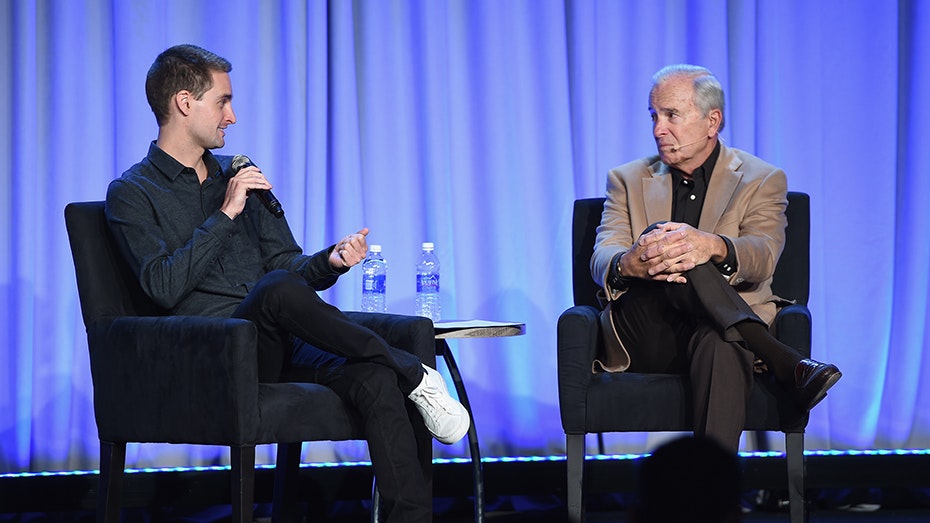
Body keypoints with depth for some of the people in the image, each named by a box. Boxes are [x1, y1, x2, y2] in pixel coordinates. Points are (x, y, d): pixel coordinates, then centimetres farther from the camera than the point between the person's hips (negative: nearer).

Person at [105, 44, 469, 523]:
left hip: (277, 344, 5)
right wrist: (226, 214, -12)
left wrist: (328, 262, -2)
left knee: (374, 379, -26)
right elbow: (165, 287, -10)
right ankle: (414, 375, -21)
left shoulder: (238, 175, 23)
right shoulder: (132, 193, 5)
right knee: (277, 290, -36)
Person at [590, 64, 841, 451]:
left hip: (720, 329, -2)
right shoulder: (628, 180, 19)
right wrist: (629, 264, -27)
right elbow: (601, 259, 2)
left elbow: (763, 256, -9)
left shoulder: (762, 181, 12)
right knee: (662, 237, -29)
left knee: (718, 345, -41)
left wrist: (713, 248, -35)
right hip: (646, 338, 2)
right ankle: (786, 365, -38)